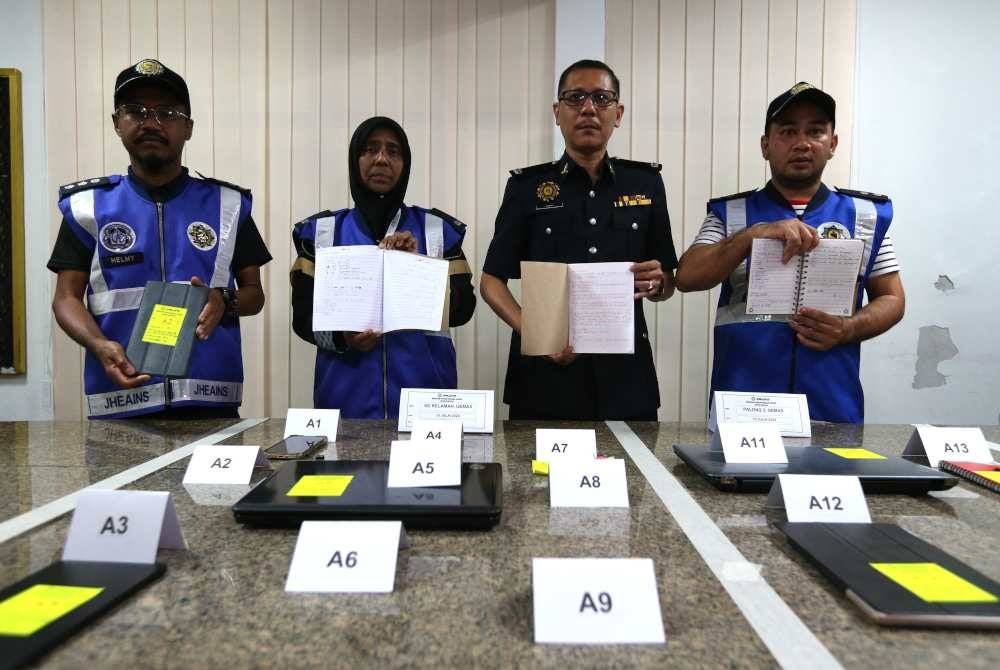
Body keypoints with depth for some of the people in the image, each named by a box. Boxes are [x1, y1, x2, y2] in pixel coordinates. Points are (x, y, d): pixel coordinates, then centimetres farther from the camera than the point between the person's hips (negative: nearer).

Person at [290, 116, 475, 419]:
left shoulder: (437, 227, 4)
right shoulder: (321, 230, 6)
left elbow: (462, 308, -2)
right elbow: (303, 314, 4)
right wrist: (341, 338, -15)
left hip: (422, 387, 0)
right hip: (346, 391, 1)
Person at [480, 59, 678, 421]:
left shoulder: (645, 182, 8)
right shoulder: (527, 186, 3)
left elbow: (668, 285, 12)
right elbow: (492, 282, 1)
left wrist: (656, 283, -11)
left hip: (626, 374, 2)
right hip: (544, 374, -1)